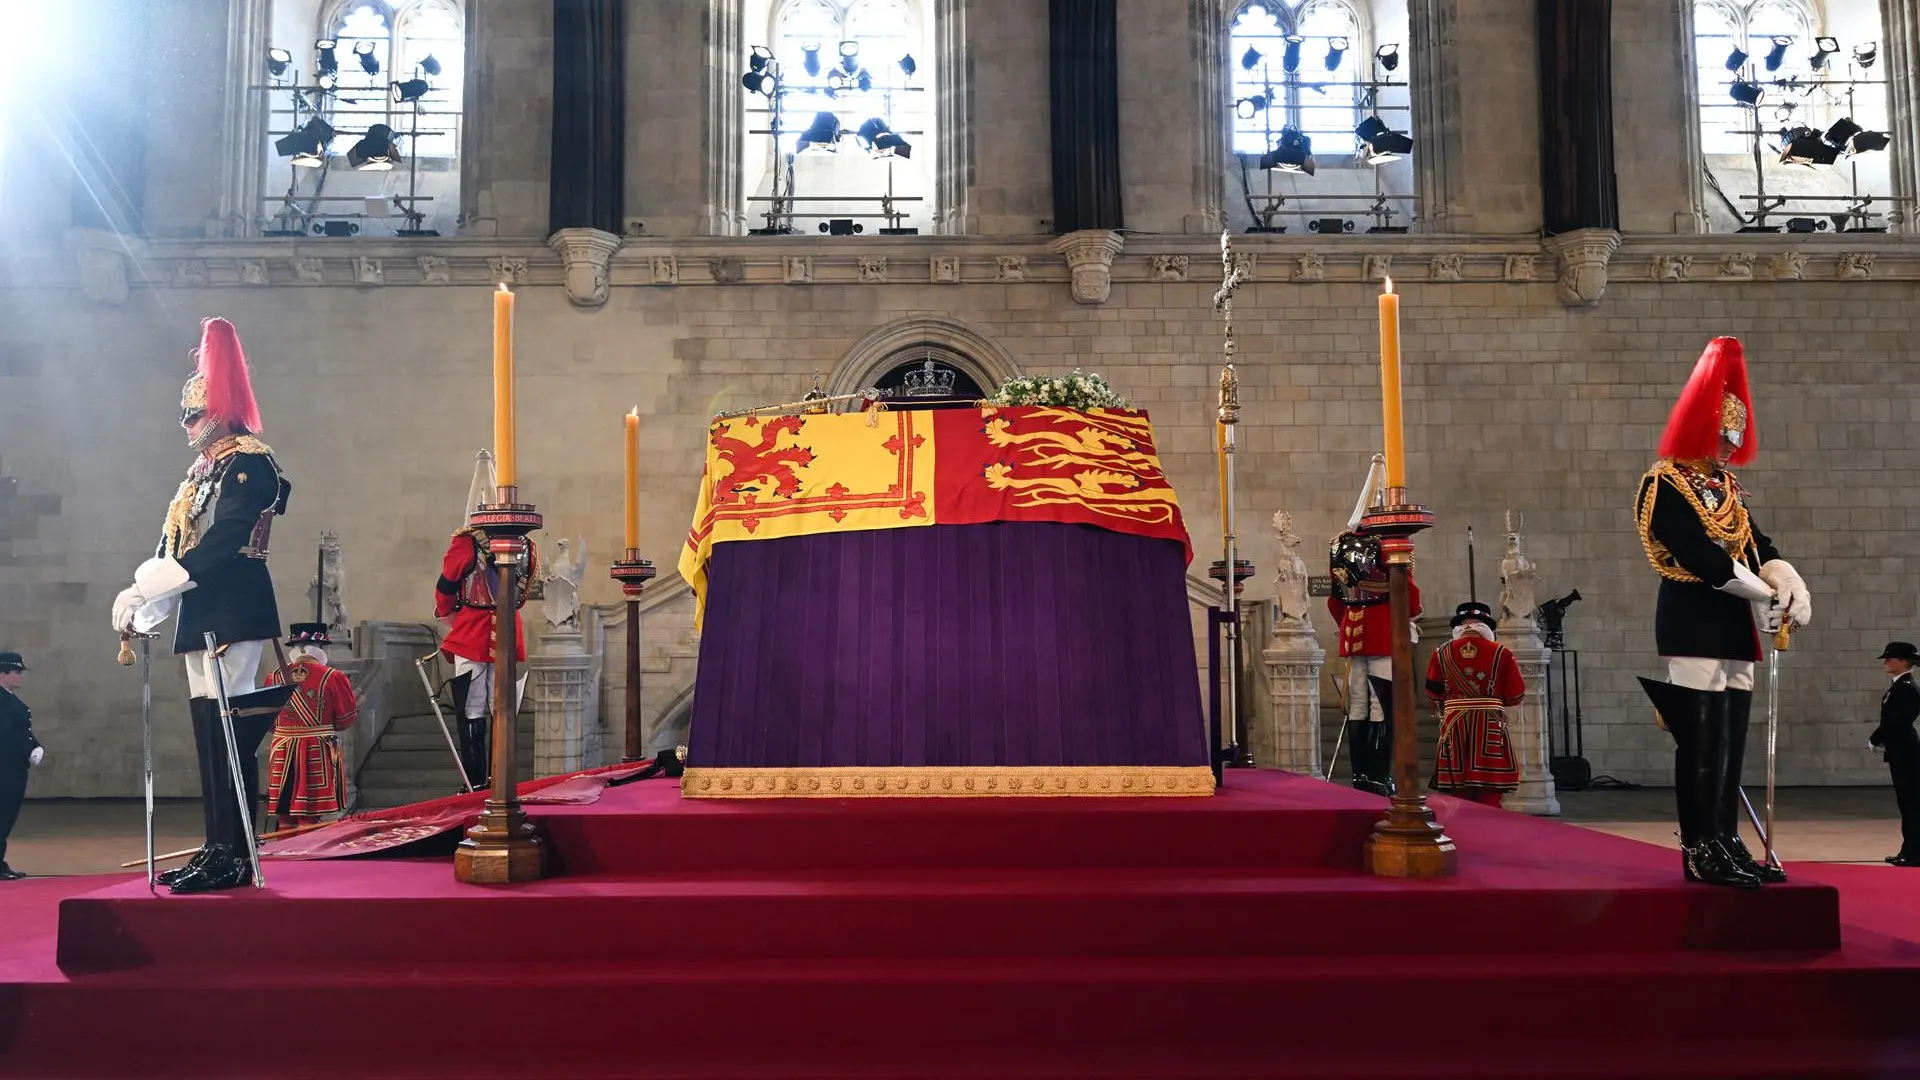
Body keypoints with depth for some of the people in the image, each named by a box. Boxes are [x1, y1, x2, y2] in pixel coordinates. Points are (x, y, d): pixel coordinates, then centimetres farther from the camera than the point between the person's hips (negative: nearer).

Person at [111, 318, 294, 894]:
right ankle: (216, 849, 16)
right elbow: (176, 545, 17)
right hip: (202, 613, 9)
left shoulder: (248, 464, -9)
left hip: (233, 612, -9)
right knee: (208, 728, 10)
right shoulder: (203, 470, 19)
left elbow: (221, 543, -20)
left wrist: (145, 592, -21)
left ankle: (235, 858, -5)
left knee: (228, 728, -9)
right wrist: (141, 595, 3)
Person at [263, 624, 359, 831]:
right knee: (309, 820, 0)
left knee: (284, 820, 10)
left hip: (282, 755, 3)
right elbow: (347, 719, -3)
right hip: (318, 755, -3)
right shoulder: (333, 678, -10)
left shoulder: (274, 678, 0)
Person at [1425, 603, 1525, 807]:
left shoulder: (1442, 653, 2)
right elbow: (1516, 694, -1)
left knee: (1458, 796, 6)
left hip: (1454, 725, 2)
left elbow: (1433, 694, 7)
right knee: (1489, 796, 2)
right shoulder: (1501, 652, -3)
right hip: (1490, 725, -2)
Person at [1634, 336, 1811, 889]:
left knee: (1730, 741, 9)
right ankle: (1700, 851, -2)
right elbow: (1700, 556, -17)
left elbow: (1757, 546, 9)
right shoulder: (1665, 484, -9)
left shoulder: (1726, 487, 17)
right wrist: (1765, 595, -13)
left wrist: (1794, 585, -10)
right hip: (1694, 625, -8)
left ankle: (1725, 843, 15)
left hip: (1733, 625, 8)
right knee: (1700, 741, -7)